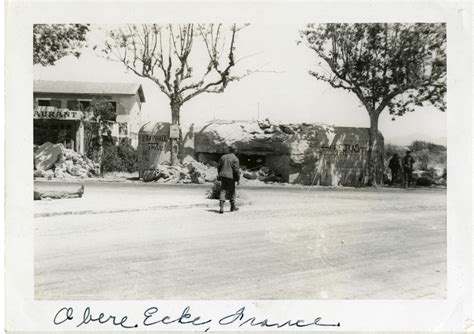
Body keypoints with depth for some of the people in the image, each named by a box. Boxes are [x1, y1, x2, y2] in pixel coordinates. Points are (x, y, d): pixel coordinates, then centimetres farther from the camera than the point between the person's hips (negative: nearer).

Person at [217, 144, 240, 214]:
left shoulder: (223, 157, 9)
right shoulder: (235, 159, -7)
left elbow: (219, 167, 13)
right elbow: (236, 169, -13)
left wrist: (219, 175, 24)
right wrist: (238, 179, -6)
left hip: (223, 176, 4)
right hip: (231, 177, -4)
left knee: (223, 191, 2)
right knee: (231, 192, 9)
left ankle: (221, 207, -12)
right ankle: (233, 207, 23)